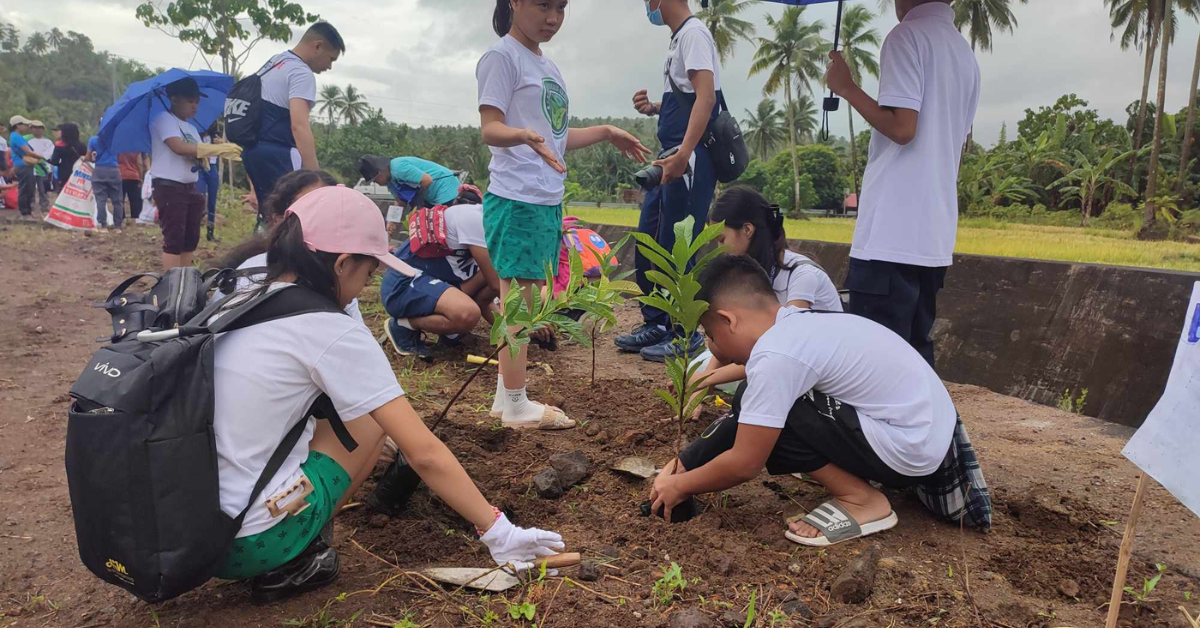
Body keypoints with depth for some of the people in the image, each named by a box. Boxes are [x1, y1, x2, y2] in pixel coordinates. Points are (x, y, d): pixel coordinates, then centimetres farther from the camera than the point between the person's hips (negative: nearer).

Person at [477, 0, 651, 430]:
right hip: (517, 200, -9)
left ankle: (507, 395, 20)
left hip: (548, 201, 9)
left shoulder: (547, 67, 20)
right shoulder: (502, 57, -7)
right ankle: (516, 406, 2)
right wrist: (524, 135, -35)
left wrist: (606, 133, 26)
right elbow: (490, 128, -16)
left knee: (525, 300, 11)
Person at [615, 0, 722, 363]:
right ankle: (657, 325, 22)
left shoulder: (693, 33, -8)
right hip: (674, 157, 10)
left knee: (676, 249, -6)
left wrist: (683, 154, -30)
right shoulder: (678, 37, 21)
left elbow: (705, 96, -21)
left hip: (692, 160, -10)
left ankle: (687, 336, 5)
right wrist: (654, 109, 11)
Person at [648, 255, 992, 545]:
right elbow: (744, 425, 15)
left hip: (911, 447, -9)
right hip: (932, 423, 9)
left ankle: (861, 500, 0)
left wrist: (679, 486, 1)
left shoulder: (775, 356, -21)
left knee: (761, 414, -14)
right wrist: (687, 464, 17)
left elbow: (744, 464, -15)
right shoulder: (796, 325, 7)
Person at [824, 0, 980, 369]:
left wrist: (846, 87, -4)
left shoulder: (908, 35, -6)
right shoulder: (965, 54, 19)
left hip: (891, 232, -9)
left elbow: (902, 127, -15)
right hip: (935, 233, 9)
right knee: (914, 350, 14)